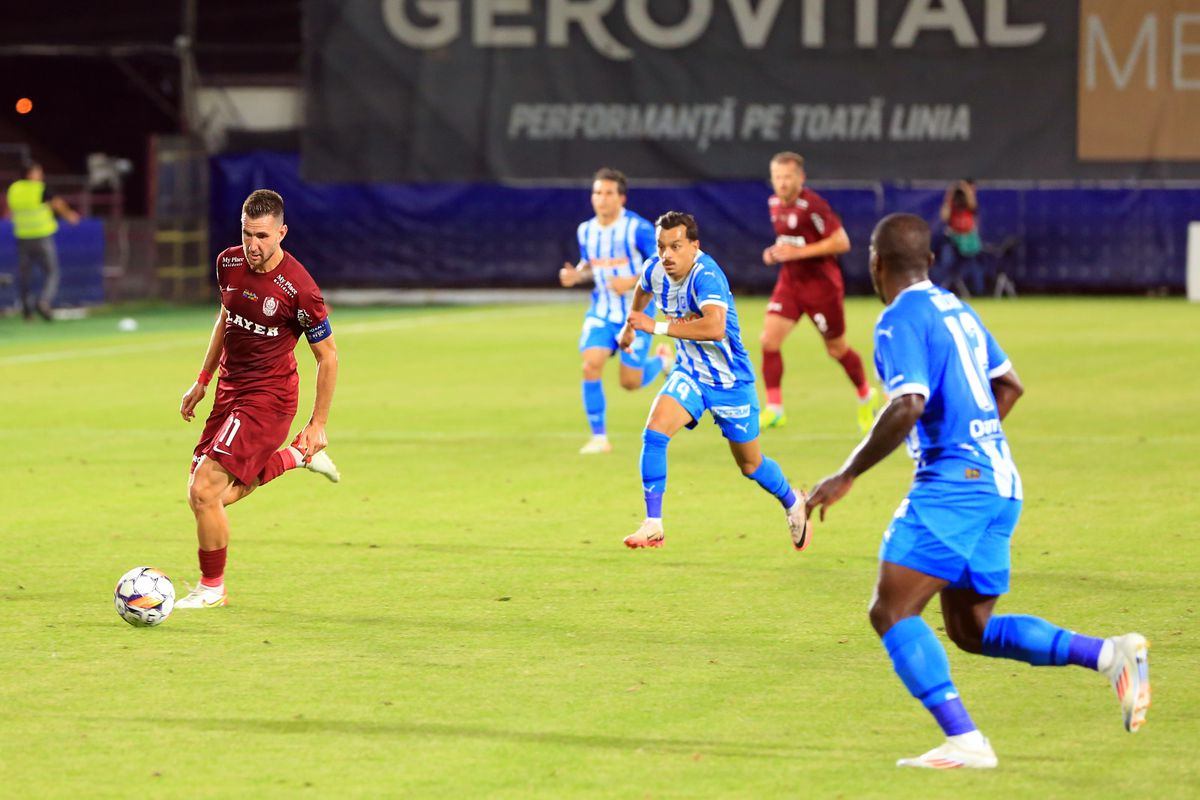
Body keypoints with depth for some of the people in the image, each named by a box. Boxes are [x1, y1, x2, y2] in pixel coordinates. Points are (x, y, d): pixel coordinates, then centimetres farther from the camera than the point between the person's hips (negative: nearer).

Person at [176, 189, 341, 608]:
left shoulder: (298, 288, -21)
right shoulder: (228, 263, -2)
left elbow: (327, 355, -11)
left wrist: (318, 425, -9)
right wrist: (202, 380, 18)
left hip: (268, 397, -7)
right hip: (230, 389, 7)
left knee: (204, 491, -14)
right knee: (219, 494, 9)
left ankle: (212, 587, 7)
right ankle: (298, 455, 30)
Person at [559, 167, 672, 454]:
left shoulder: (638, 229, -15)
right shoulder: (585, 231, 2)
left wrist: (633, 282, -25)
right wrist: (575, 275, -4)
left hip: (636, 312, -4)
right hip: (601, 311, 4)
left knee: (630, 382, 0)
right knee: (591, 366, -16)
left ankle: (662, 359, 36)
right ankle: (599, 437, -5)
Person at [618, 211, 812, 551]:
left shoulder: (706, 276, -31)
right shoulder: (656, 270, -9)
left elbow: (715, 328, -48)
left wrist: (657, 327, -42)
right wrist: (631, 324, 30)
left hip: (730, 382, -5)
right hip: (689, 374, 5)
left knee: (750, 465, 11)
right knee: (654, 431, -21)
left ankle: (792, 502, 43)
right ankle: (652, 525, -15)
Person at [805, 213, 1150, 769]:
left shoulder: (900, 320, -10)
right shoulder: (956, 309, 18)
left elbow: (906, 408, -23)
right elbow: (1009, 385, 27)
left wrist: (847, 476, -17)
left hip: (953, 483, -9)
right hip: (999, 482, 9)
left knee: (891, 611, -11)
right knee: (972, 629, 16)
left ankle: (964, 741, -23)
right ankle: (1110, 654, 1)